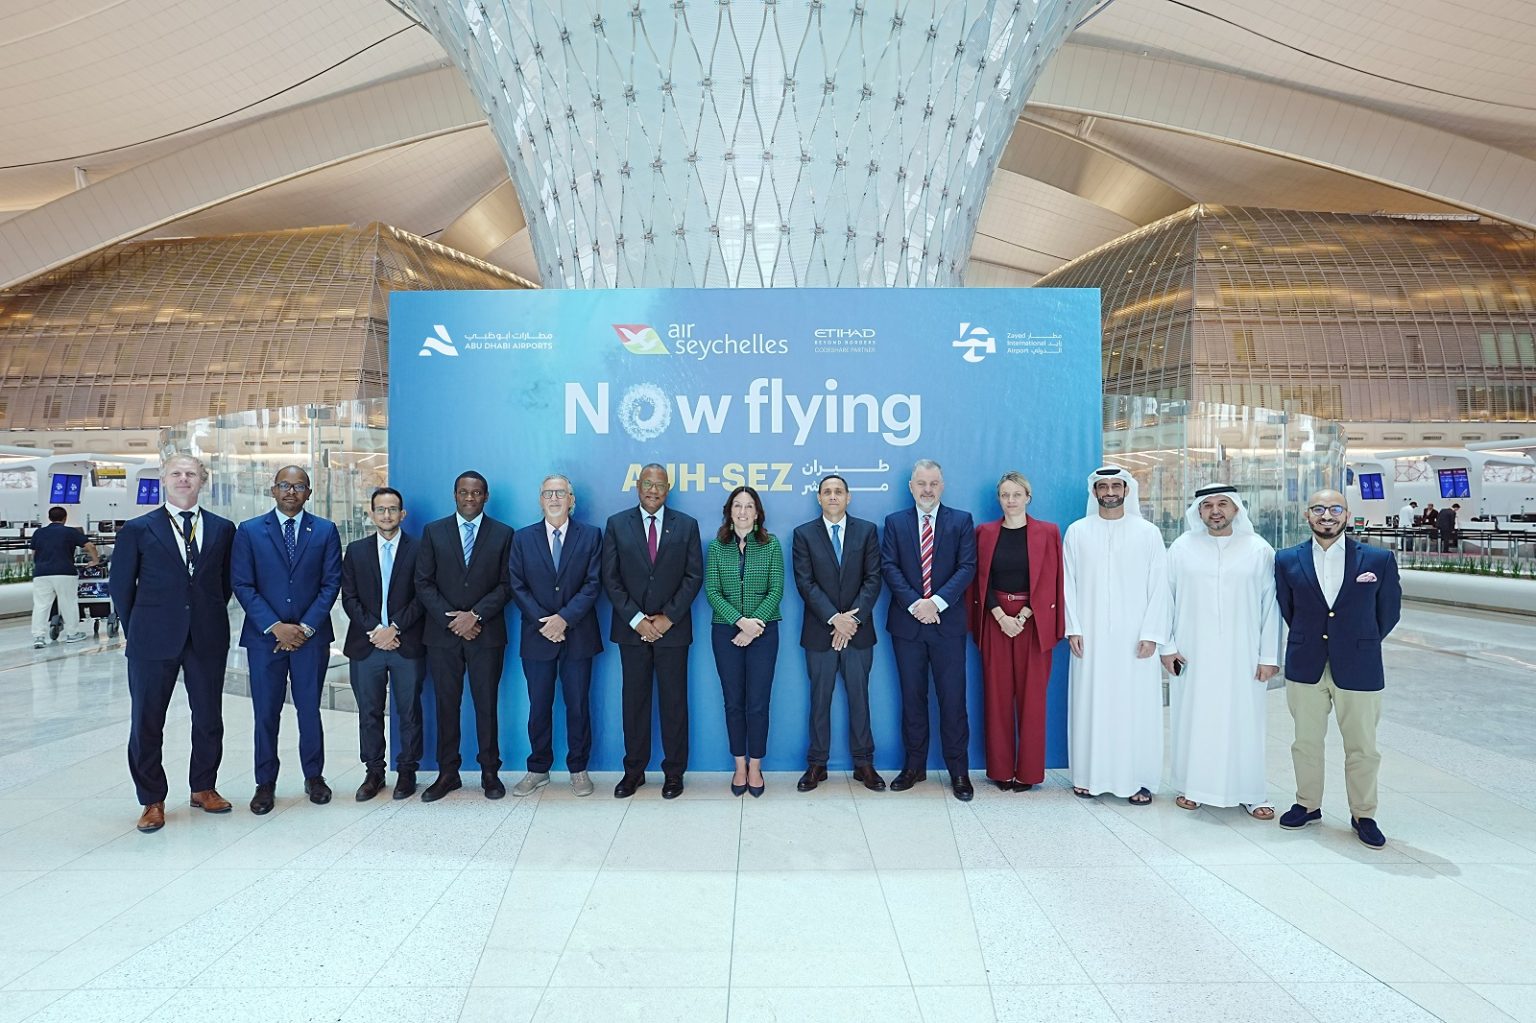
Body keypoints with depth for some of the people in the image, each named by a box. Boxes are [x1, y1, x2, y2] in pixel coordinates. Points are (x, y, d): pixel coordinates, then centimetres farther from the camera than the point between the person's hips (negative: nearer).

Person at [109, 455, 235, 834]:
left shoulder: (222, 529, 5)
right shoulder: (137, 529, 0)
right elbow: (120, 585, 5)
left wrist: (211, 618, 9)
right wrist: (135, 630, 7)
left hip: (208, 640, 2)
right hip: (153, 642, -2)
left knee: (209, 718, 11)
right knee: (146, 722, 5)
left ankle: (203, 788, 28)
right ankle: (152, 801, 20)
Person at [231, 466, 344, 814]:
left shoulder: (326, 531, 3)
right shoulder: (249, 531, 2)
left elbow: (331, 583, 0)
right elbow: (242, 585, -2)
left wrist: (306, 627, -9)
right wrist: (275, 626, -11)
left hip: (311, 635, 0)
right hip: (265, 636, 0)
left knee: (309, 709, 8)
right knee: (266, 713, 6)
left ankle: (314, 776, 22)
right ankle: (265, 783, 18)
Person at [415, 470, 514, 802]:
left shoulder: (503, 534, 5)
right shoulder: (433, 531, 7)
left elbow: (506, 584, 1)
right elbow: (423, 582, 3)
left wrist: (476, 615, -11)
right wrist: (451, 619, -8)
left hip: (486, 633, -1)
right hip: (442, 634, 1)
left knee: (486, 703, 3)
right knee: (446, 704, 6)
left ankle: (490, 772, 13)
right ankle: (447, 773, 16)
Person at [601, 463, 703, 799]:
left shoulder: (686, 525, 3)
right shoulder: (616, 524, 3)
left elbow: (694, 576, 0)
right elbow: (610, 578, -1)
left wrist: (667, 617, -9)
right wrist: (637, 620, -9)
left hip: (672, 627, 0)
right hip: (631, 628, 1)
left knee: (674, 702, 5)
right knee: (634, 701, 8)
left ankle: (674, 772, 16)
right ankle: (634, 770, 20)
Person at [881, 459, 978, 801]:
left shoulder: (961, 521, 5)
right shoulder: (894, 522, 7)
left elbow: (967, 567, -4)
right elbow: (889, 567, -2)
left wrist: (937, 601, -15)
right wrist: (915, 603, -14)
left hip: (947, 623, -1)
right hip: (907, 624, 1)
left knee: (953, 699, 1)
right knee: (912, 697, 10)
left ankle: (958, 771, 12)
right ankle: (914, 766, 20)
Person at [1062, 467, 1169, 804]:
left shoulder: (1148, 533, 3)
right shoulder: (1077, 532, 6)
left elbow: (1159, 587, 1)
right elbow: (1069, 584, 4)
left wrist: (1151, 634, -6)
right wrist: (1073, 629, -3)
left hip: (1134, 638, -1)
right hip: (1090, 637, 1)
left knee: (1136, 706, 1)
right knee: (1090, 704, 4)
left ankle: (1137, 779, 12)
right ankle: (1089, 775, 15)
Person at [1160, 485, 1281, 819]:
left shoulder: (1260, 550, -1)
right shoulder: (1182, 548, 0)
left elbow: (1270, 605, 0)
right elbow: (1167, 598, 2)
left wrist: (1269, 656, -2)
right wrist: (1168, 645, -1)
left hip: (1242, 656, 0)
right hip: (1193, 654, 0)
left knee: (1244, 722, 5)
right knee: (1193, 719, 7)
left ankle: (1249, 793, 19)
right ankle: (1191, 785, 21)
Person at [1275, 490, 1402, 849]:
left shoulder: (1379, 559, -4)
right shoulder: (1287, 560, -1)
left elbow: (1389, 611, 7)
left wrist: (1361, 644, 14)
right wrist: (1308, 641, 13)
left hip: (1359, 669, -1)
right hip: (1305, 668, 1)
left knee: (1362, 748, 9)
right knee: (1306, 742, 13)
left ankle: (1363, 815, 25)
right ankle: (1308, 805, 28)